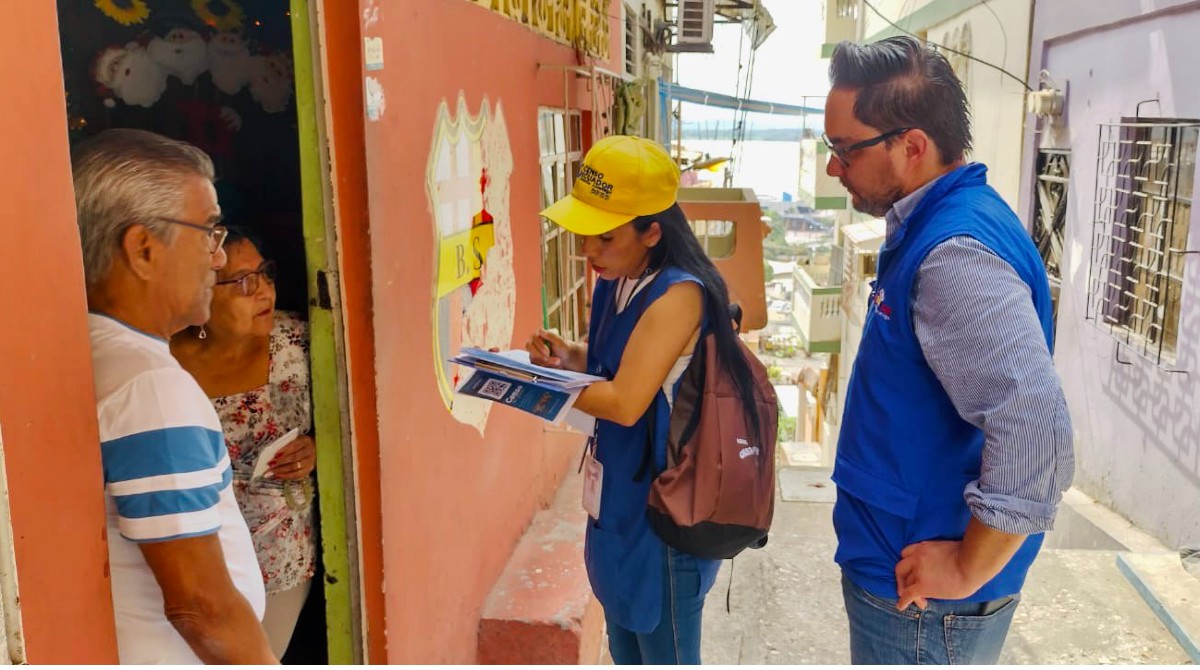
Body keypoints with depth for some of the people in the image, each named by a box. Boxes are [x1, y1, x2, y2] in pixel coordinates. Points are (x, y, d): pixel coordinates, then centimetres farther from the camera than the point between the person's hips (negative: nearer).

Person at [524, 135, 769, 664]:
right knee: (625, 649, 25)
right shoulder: (616, 282, 2)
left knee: (663, 651, 12)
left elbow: (624, 402, -28)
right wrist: (570, 357, -4)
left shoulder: (678, 294, -25)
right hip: (619, 500, 9)